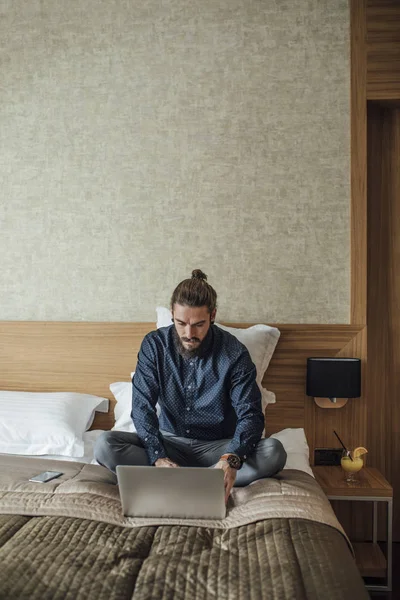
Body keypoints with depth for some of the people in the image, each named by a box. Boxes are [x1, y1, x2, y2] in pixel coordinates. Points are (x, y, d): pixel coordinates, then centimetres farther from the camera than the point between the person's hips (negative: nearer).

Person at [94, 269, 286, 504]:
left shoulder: (235, 353, -15)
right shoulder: (154, 345, -9)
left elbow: (250, 414, -18)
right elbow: (142, 407, -13)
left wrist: (232, 459, -39)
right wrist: (158, 457, -30)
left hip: (218, 446, -1)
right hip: (169, 442, 1)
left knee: (274, 453, -29)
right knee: (105, 445, -24)